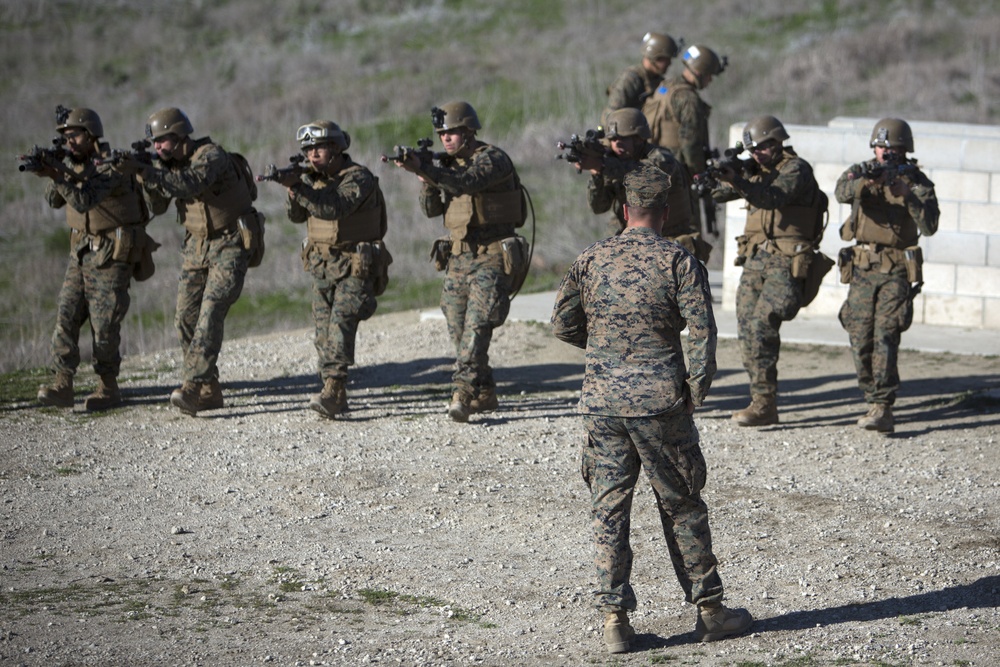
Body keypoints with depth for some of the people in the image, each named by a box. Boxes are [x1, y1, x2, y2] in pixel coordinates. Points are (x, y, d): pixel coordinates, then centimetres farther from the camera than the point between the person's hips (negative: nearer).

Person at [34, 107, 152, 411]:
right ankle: (62, 386, -8)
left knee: (104, 323, -5)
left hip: (112, 254, -7)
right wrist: (53, 172, -13)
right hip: (82, 251, 7)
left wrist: (57, 177, -41)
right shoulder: (73, 164, 8)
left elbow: (84, 201, -29)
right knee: (66, 316, -4)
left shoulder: (111, 166, -17)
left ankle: (108, 388, 8)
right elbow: (54, 201, 3)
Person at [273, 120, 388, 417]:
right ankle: (334, 396, 7)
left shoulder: (359, 178, -15)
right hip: (321, 265, 7)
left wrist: (298, 186, -37)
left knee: (341, 324, -19)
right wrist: (294, 190, -17)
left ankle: (333, 392, -26)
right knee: (324, 330, 3)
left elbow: (334, 207, -31)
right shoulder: (313, 178, 8)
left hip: (355, 265, -7)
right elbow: (297, 215, 2)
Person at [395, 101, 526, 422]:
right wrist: (426, 182, -13)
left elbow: (466, 182, -30)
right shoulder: (448, 165, 12)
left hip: (490, 259, -8)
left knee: (476, 328, -16)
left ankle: (462, 394, -23)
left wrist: (423, 168, -39)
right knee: (459, 332, 7)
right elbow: (431, 209, 7)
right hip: (457, 259, 8)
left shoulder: (493, 160, -11)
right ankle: (484, 395, 17)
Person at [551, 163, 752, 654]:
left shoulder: (591, 260, 3)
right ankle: (709, 610, 17)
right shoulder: (678, 262, -5)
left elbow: (563, 325, 9)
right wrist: (694, 393, -2)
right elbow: (701, 332, -12)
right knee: (681, 506, 9)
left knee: (608, 507, 6)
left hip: (602, 399, 2)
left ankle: (615, 619, 2)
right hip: (659, 401, -2)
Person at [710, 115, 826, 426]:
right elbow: (719, 193, 8)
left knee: (761, 325, -17)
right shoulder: (755, 170, 15)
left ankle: (765, 404, -15)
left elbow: (773, 197, -25)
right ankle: (761, 400, 5)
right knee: (746, 327, 1)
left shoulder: (796, 169, -7)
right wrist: (717, 177, -15)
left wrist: (737, 182, -39)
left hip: (786, 261, -8)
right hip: (755, 259, 8)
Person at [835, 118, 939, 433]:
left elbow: (929, 226, -12)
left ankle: (882, 409, -20)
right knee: (861, 342, 4)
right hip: (863, 269, 3)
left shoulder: (917, 182, 1)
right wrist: (866, 181, -40)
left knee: (886, 337, -16)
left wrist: (908, 194, -25)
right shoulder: (861, 172, 5)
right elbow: (843, 191, -19)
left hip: (897, 272, -3)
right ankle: (875, 402, 18)